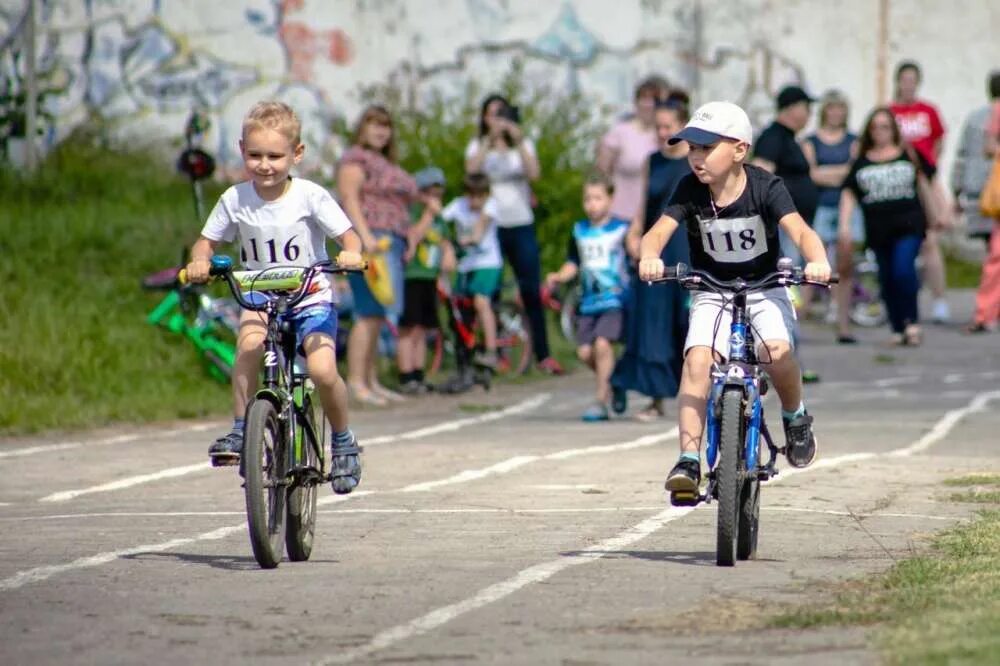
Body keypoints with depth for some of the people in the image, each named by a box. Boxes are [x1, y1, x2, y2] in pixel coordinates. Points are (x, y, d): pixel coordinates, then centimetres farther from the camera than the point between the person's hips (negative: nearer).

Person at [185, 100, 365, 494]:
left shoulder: (310, 197, -11)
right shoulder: (235, 200, -4)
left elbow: (348, 236, -8)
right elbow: (208, 241, 5)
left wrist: (351, 254, -31)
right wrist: (199, 262, -18)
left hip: (310, 299, -2)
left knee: (322, 370, -23)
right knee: (249, 343, -33)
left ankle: (343, 440, 4)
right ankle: (240, 431, -21)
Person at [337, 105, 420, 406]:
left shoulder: (385, 164, 25)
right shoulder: (356, 159, -4)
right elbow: (349, 199, -15)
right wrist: (365, 235, -26)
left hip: (390, 243, 10)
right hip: (368, 242, -10)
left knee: (377, 316, 9)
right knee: (369, 314, -16)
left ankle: (372, 382, 11)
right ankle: (355, 382, -20)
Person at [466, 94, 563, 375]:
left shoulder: (523, 145, 11)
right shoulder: (478, 146, 8)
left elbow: (534, 173, -8)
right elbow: (471, 169, -14)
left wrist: (518, 142, -19)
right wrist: (490, 141, -23)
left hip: (521, 225, 1)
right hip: (491, 224, -1)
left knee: (532, 291, -3)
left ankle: (543, 354, 0)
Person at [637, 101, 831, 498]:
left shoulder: (765, 187, -17)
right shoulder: (690, 191, -11)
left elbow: (800, 230, -29)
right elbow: (657, 233, -22)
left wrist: (817, 260, -51)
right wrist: (649, 256, -47)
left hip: (765, 288, -2)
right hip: (712, 293, 2)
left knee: (776, 351, -28)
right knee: (697, 361, -23)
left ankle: (795, 417, 4)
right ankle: (688, 460, -24)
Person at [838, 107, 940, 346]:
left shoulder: (909, 155, 7)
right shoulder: (861, 162, 9)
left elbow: (923, 185, 17)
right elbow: (849, 194, 8)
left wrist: (933, 216, 20)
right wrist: (844, 225, -3)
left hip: (908, 223, -2)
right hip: (878, 227, 2)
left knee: (904, 269, -20)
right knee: (887, 278, 4)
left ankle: (912, 321, -8)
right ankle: (898, 329, 13)